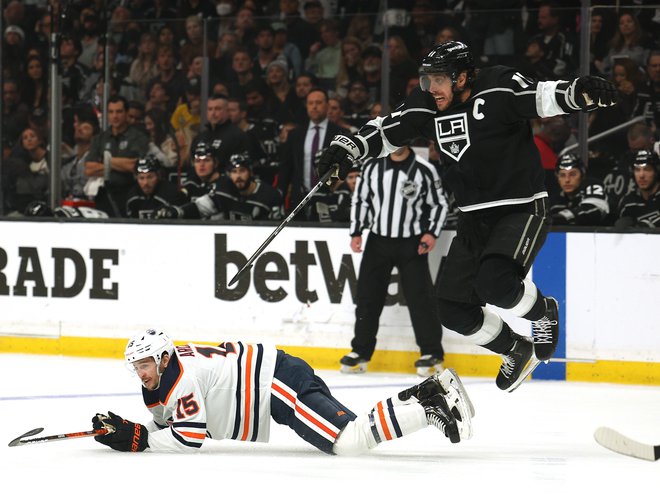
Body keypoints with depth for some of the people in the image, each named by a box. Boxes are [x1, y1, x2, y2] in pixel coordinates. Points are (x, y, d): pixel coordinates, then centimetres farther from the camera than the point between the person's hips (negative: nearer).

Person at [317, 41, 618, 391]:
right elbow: (385, 132, 8)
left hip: (521, 208, -7)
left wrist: (580, 92, -47)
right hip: (475, 218, 7)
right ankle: (517, 352, 28)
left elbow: (542, 99, -28)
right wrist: (346, 149, -7)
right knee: (453, 308, 4)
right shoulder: (427, 105, 1)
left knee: (493, 282, -30)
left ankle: (544, 311, 4)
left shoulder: (498, 89, -16)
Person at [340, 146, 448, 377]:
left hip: (411, 244, -3)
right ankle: (361, 351, 15)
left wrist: (432, 233, -11)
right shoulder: (372, 167, 0)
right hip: (378, 240, 3)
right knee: (367, 295, 4)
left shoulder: (424, 170, -7)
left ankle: (432, 353, 3)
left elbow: (439, 204, 1)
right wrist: (356, 232, 2)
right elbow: (360, 200, 9)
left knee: (420, 297, -5)